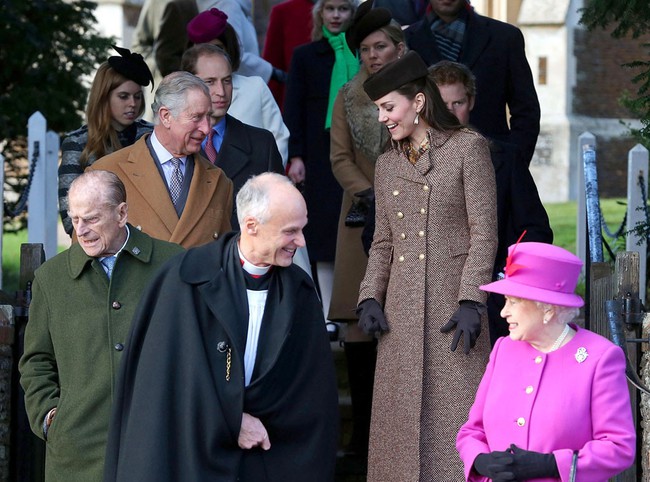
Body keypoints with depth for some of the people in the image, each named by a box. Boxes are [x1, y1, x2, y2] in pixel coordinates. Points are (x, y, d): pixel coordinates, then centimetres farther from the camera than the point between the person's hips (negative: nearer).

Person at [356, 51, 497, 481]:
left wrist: (471, 301, -13)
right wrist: (370, 297, 2)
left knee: (455, 413, -6)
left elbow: (484, 233, -6)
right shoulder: (387, 164, 16)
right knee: (401, 417, 4)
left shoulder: (468, 148, -2)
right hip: (401, 311, 5)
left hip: (451, 298, -5)